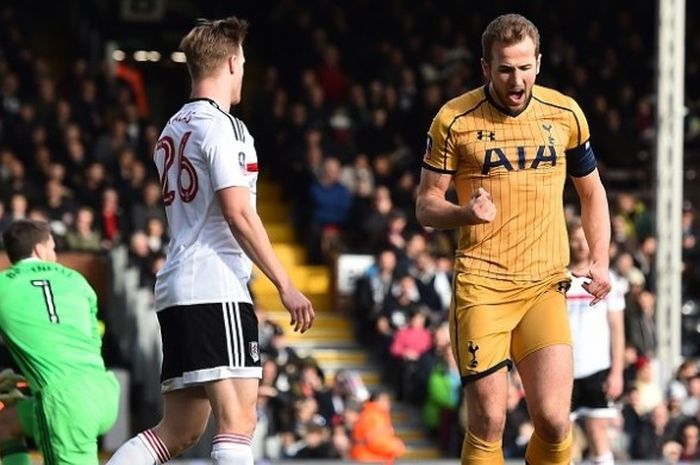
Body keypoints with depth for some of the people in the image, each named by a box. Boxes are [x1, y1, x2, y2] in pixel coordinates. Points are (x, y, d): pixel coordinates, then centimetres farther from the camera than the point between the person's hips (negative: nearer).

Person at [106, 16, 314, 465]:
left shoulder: (174, 129, 20)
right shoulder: (222, 128, -8)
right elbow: (238, 214, -15)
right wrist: (286, 285, -13)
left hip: (177, 289, 9)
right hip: (216, 289, -9)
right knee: (238, 419, -13)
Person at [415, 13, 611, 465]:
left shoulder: (565, 114, 5)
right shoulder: (454, 120, -3)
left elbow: (591, 191, 18)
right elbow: (426, 205, 3)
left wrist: (600, 261, 5)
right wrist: (465, 213, -19)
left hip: (546, 288, 2)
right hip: (481, 287, -2)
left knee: (554, 421, -10)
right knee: (488, 423, -8)